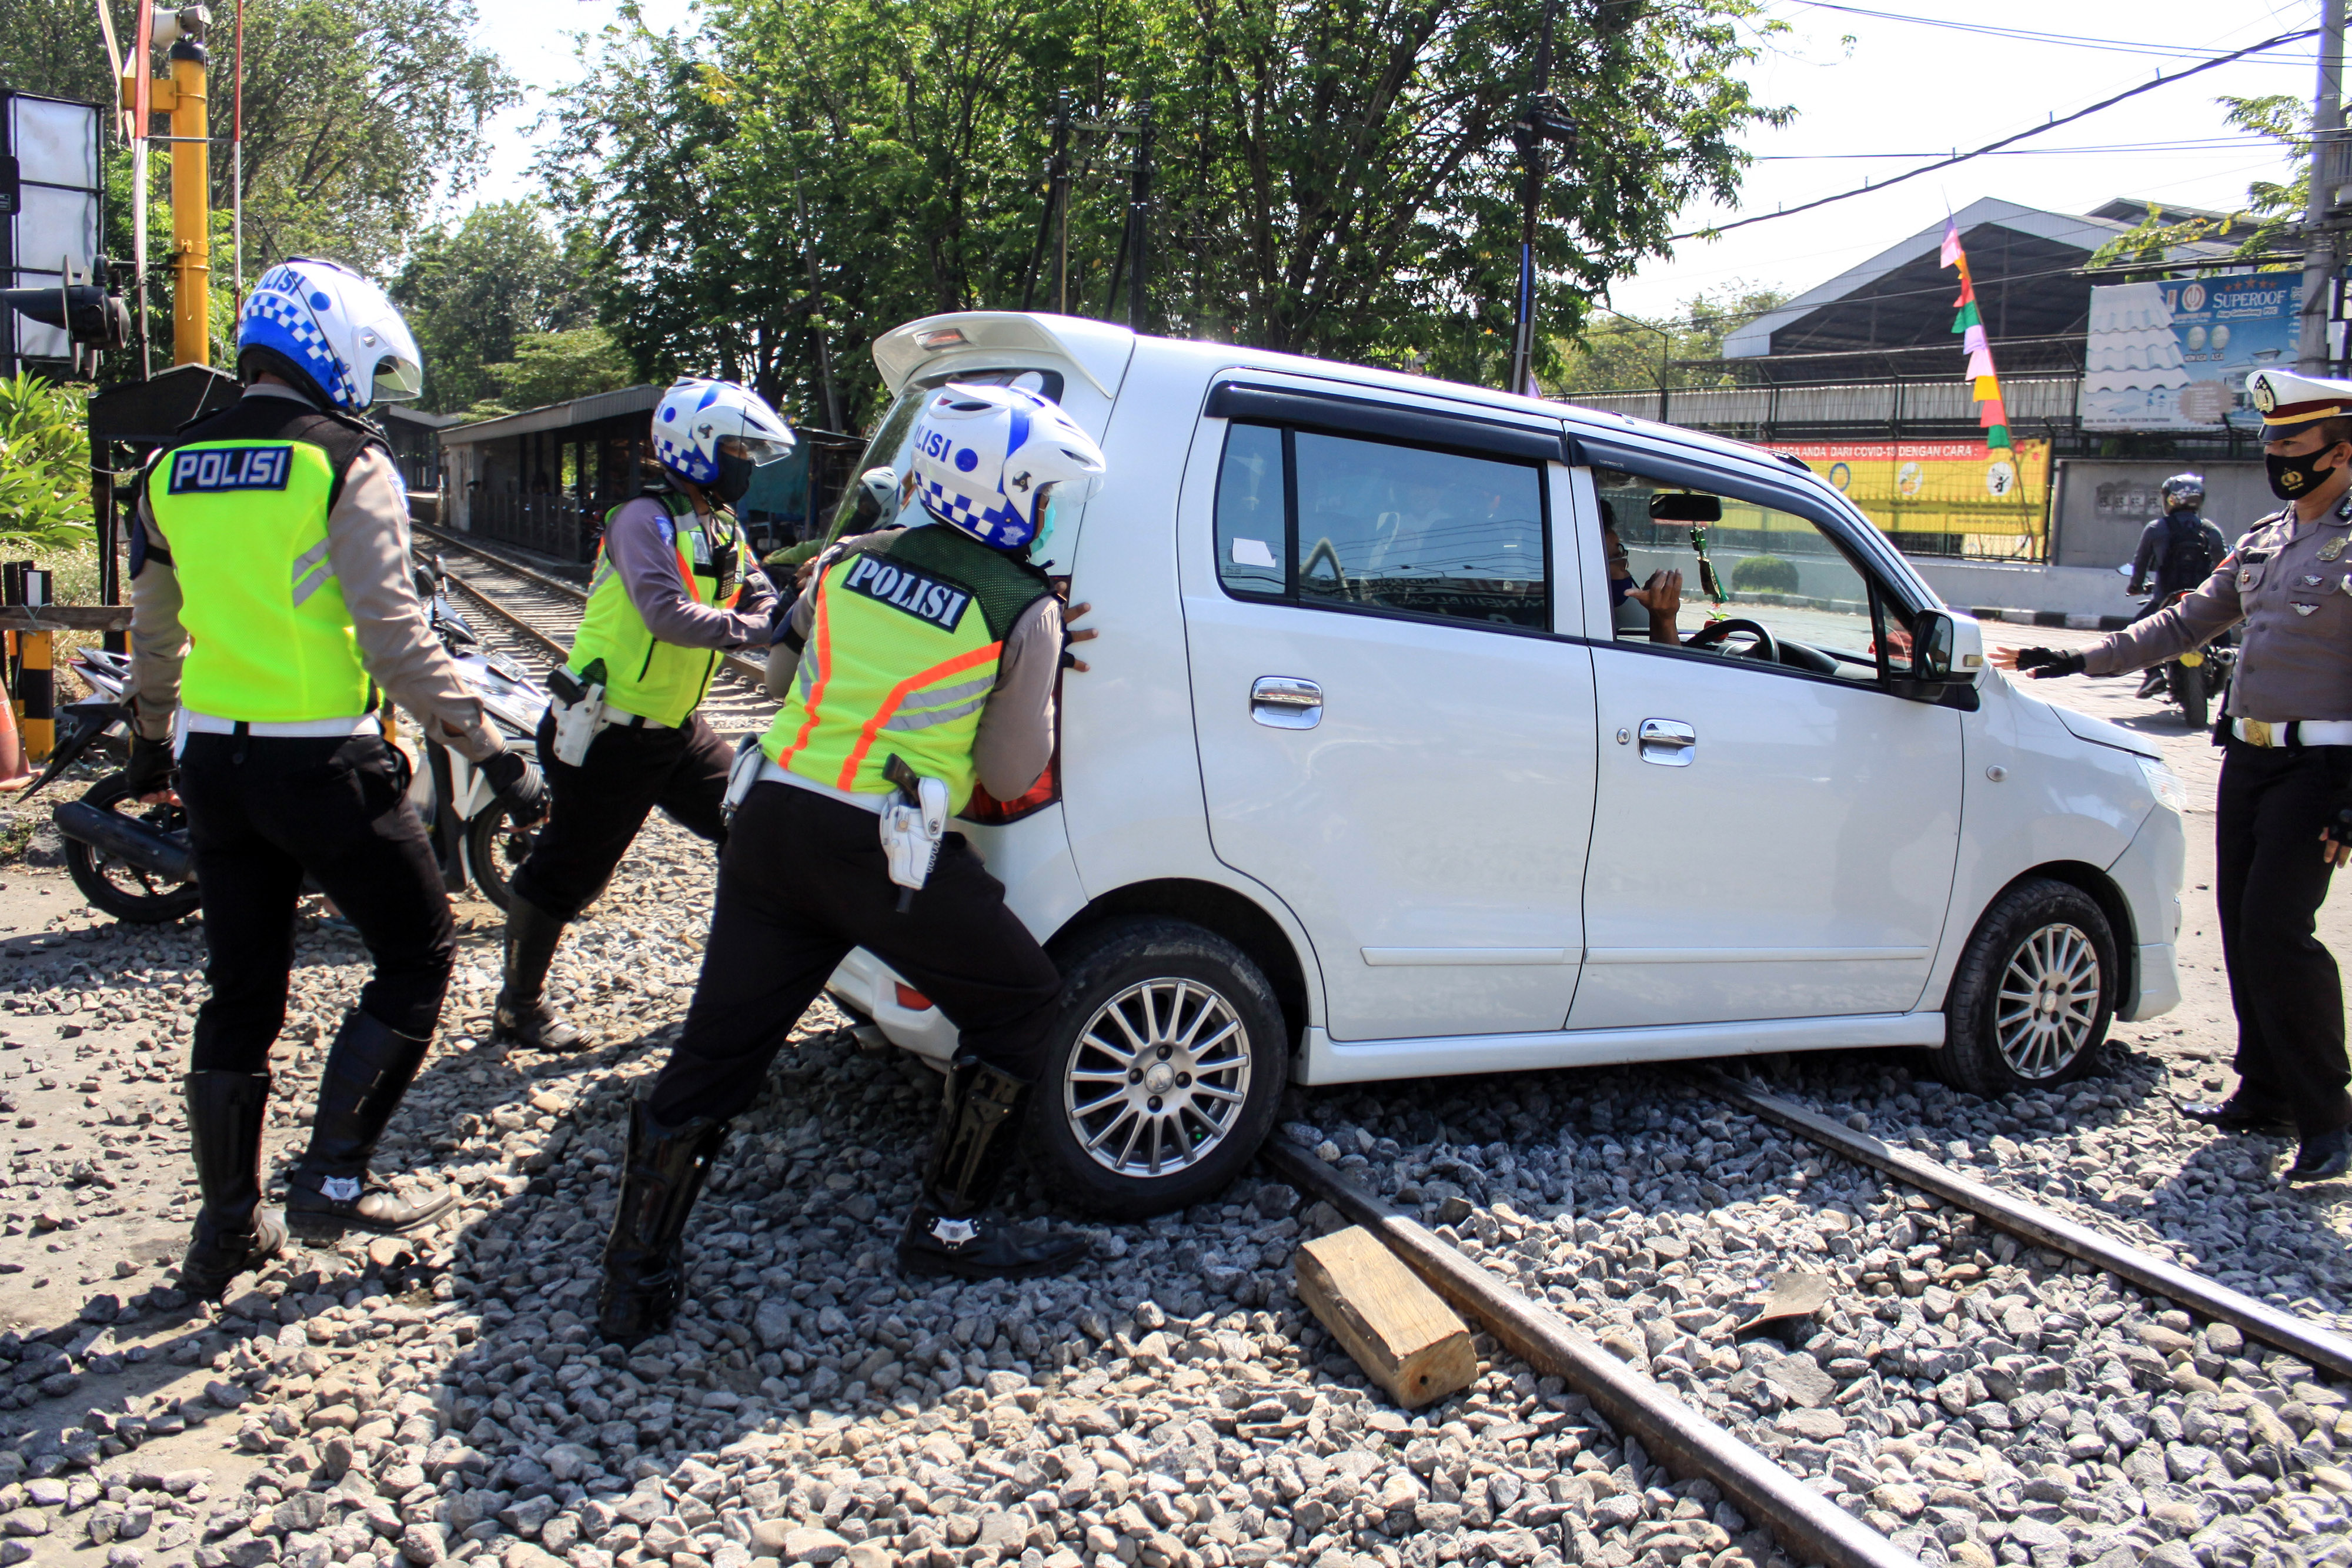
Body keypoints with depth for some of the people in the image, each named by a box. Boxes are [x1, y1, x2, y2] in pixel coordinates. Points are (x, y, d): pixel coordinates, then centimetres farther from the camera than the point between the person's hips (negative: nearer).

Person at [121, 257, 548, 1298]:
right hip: (321, 763, -7)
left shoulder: (172, 469, 10)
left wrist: (151, 741, 33)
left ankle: (227, 1230, 24)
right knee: (416, 957, 10)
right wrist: (488, 751, -13)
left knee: (240, 993, 15)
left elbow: (155, 632, 19)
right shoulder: (347, 466, -9)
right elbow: (395, 637, -16)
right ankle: (333, 1181, 7)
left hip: (212, 757, 7)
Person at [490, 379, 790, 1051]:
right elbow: (669, 614, -30)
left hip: (675, 727, 9)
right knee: (566, 870, 2)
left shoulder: (723, 529, 10)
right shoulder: (645, 519, -17)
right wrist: (756, 629, -30)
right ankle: (519, 1007, 17)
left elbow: (760, 602, 3)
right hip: (611, 735, -9)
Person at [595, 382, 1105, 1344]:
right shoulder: (1023, 610, -3)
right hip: (882, 854, -5)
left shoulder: (851, 561, 10)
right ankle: (948, 1228, 21)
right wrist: (1040, 671, 9)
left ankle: (636, 1280, 20)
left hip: (770, 820, 6)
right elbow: (1011, 776, -3)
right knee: (1018, 1005, 15)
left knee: (716, 1049, 12)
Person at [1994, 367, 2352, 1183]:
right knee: (2242, 926, 10)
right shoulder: (2263, 543, 14)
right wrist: (2078, 661, 13)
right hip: (2248, 756, 8)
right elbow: (2184, 625, 21)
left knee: (2275, 929, -13)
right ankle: (2267, 1094, 22)